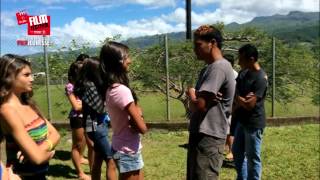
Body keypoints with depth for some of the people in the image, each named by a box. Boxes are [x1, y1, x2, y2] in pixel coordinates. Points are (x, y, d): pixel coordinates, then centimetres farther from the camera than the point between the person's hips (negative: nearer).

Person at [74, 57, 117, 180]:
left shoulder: (91, 84, 8)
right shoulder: (90, 85, -19)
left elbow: (100, 106, 9)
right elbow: (100, 108, -19)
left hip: (98, 126, 9)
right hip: (96, 127, -9)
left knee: (98, 161, 18)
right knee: (111, 162, -4)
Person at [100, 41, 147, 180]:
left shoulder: (111, 88, 2)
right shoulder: (122, 90, -25)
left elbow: (132, 115, 8)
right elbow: (142, 128, -22)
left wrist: (135, 113, -13)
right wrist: (137, 113, -3)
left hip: (126, 149, 9)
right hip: (128, 152, -9)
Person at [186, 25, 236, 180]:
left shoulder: (219, 67, -17)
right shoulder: (207, 69, 15)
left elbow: (198, 105, -22)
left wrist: (190, 93, -2)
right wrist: (194, 95, -10)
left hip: (208, 138, -10)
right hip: (200, 135, 10)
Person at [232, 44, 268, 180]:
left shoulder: (260, 78, -21)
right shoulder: (243, 73, 5)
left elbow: (249, 104, -23)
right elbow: (234, 92, 7)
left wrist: (237, 97, -8)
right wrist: (242, 99, -14)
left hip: (254, 123, -9)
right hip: (242, 120, 9)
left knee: (252, 157, 4)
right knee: (237, 152, 19)